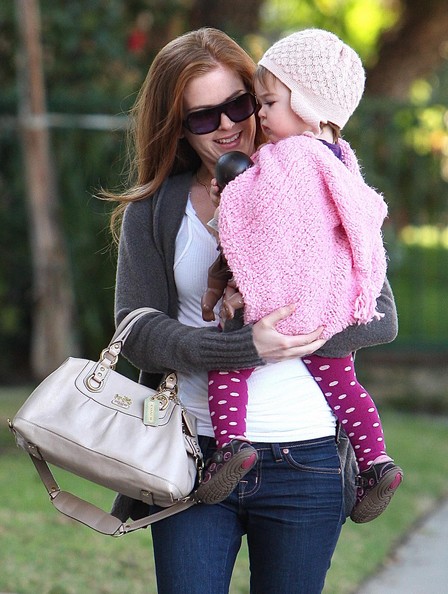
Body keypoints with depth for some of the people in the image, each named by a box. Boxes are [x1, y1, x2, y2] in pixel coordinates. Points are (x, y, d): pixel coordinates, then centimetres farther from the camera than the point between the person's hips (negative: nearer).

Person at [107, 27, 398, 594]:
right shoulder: (153, 211, 7)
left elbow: (381, 314, 1)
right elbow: (138, 331, -4)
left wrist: (293, 328, -16)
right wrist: (246, 346, -18)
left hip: (305, 461, 0)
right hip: (192, 457, 0)